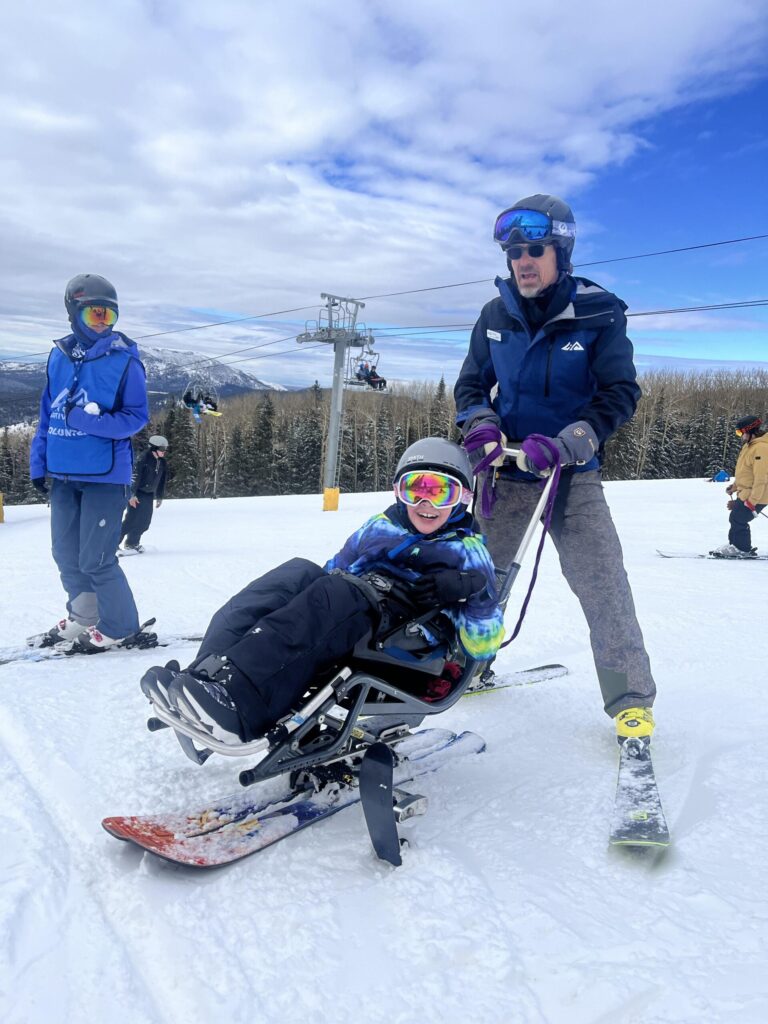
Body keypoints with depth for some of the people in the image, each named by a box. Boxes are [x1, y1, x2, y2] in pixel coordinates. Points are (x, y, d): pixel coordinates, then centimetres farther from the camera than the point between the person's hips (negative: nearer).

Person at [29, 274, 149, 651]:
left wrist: (87, 420, -22)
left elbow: (136, 417, -10)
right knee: (66, 554, 14)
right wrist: (38, 463, 10)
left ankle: (118, 626, 15)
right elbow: (47, 413, 12)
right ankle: (83, 615, 34)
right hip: (63, 474, 6)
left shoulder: (124, 360, -8)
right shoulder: (59, 356, 7)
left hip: (105, 475, -5)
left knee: (95, 559, -4)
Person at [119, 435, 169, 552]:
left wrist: (159, 497, 16)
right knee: (131, 520, -11)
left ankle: (132, 543, 19)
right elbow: (135, 476, -19)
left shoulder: (162, 462, 6)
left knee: (144, 522, 6)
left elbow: (161, 481, 15)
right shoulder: (144, 459, -17)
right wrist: (132, 494, -22)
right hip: (137, 493, -7)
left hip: (149, 495, 7)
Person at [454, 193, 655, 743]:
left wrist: (562, 445, -25)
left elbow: (620, 394, -11)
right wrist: (481, 426, -12)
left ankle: (631, 696, 3)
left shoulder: (599, 314, -9)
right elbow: (471, 384, 10)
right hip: (507, 468, 4)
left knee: (602, 581, -10)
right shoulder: (496, 315, 0)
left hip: (573, 473, -3)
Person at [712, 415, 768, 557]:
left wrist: (752, 501, -26)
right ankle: (735, 545, 28)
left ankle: (743, 550, 11)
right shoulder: (750, 444, 8)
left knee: (738, 520, -4)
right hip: (744, 492, 10)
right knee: (735, 518, 16)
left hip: (755, 496, -10)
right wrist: (735, 485, 17)